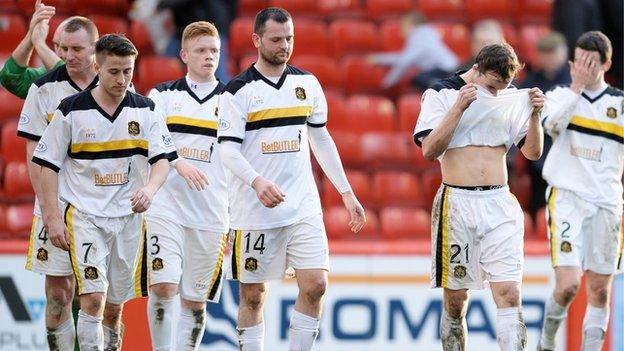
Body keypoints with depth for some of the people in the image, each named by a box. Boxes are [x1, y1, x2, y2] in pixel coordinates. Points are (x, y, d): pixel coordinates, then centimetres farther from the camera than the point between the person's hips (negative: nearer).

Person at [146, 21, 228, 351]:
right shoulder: (164, 95, 7)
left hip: (211, 216, 2)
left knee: (195, 301, 4)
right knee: (163, 286, -15)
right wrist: (180, 163, -23)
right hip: (165, 208, -2)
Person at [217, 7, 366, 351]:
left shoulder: (306, 83, 9)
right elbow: (229, 151, -11)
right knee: (253, 294, 2)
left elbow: (321, 140, 18)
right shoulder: (238, 90, -5)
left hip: (303, 206, 4)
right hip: (254, 210, -4)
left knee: (315, 284, -7)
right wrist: (257, 182, -29)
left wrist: (346, 192, 15)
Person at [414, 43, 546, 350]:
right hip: (457, 203, -2)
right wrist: (459, 107, -18)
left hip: (500, 204, 2)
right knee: (455, 301, 4)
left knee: (509, 295, -10)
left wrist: (534, 114, -6)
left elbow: (533, 152, 10)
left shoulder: (512, 98, 9)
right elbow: (429, 150, -11)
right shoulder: (441, 94, -1)